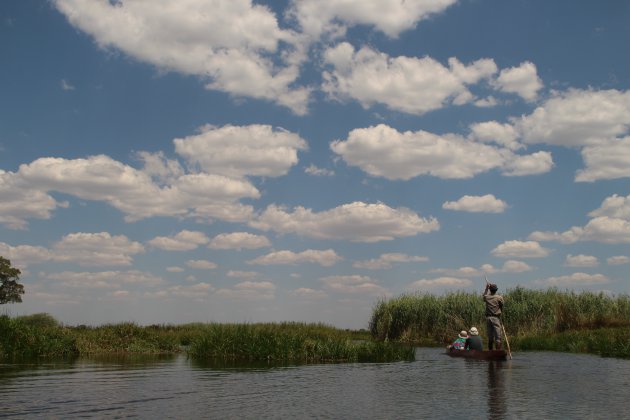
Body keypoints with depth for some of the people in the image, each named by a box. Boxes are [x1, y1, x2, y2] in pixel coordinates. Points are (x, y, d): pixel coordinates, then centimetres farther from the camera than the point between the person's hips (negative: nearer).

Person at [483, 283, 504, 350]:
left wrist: (486, 288, 37)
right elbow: (502, 307, 3)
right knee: (498, 337, -4)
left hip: (488, 318, 4)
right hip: (496, 318, -4)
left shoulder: (487, 297, 3)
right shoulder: (499, 298, -6)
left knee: (490, 337, 10)